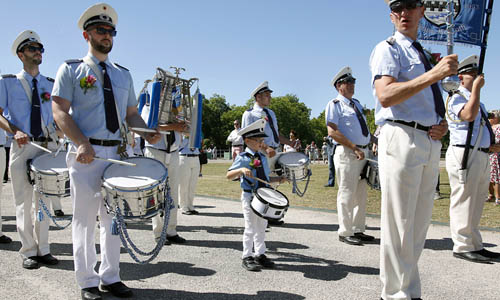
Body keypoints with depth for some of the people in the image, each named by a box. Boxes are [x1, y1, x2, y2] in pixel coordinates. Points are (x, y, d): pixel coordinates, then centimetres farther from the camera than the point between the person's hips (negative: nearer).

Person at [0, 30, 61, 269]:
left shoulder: (51, 84, 11)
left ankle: (43, 249, 16)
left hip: (47, 146, 3)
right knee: (24, 202, 1)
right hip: (22, 148, -3)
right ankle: (28, 251, 10)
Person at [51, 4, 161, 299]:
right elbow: (60, 111, -6)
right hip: (86, 153, -4)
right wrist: (81, 143, -20)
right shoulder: (71, 69, 2)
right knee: (85, 218, 2)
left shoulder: (123, 74, 16)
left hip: (118, 153, 5)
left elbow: (131, 113, 18)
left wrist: (147, 132, -3)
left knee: (114, 217, 10)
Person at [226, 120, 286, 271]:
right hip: (249, 196, -6)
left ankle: (260, 254, 26)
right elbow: (229, 176, -17)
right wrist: (241, 170, -33)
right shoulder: (243, 158, -10)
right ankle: (247, 257, 13)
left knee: (262, 227, 14)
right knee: (250, 228, 0)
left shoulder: (262, 157, 10)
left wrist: (279, 179, 3)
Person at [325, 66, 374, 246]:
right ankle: (345, 232, 6)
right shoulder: (335, 104, -6)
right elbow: (332, 132, -16)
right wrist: (354, 148, -19)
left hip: (363, 153, 8)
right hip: (347, 154, -8)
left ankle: (358, 230, 24)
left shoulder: (357, 104, 19)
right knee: (347, 194, -4)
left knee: (360, 194, 14)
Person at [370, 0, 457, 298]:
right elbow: (385, 96, -18)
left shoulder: (425, 55, 23)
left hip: (431, 143, 8)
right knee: (399, 222, -6)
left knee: (419, 222, 12)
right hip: (402, 138, -8)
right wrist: (434, 74, -22)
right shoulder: (388, 49, 0)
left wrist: (443, 124, 7)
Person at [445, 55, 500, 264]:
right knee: (463, 202, -7)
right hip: (464, 155, -10)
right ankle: (463, 246, 0)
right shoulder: (456, 99, -5)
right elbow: (469, 115, -26)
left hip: (482, 157, 10)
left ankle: (474, 246, 24)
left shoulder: (479, 104, 24)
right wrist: (477, 88, -18)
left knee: (475, 205, 15)